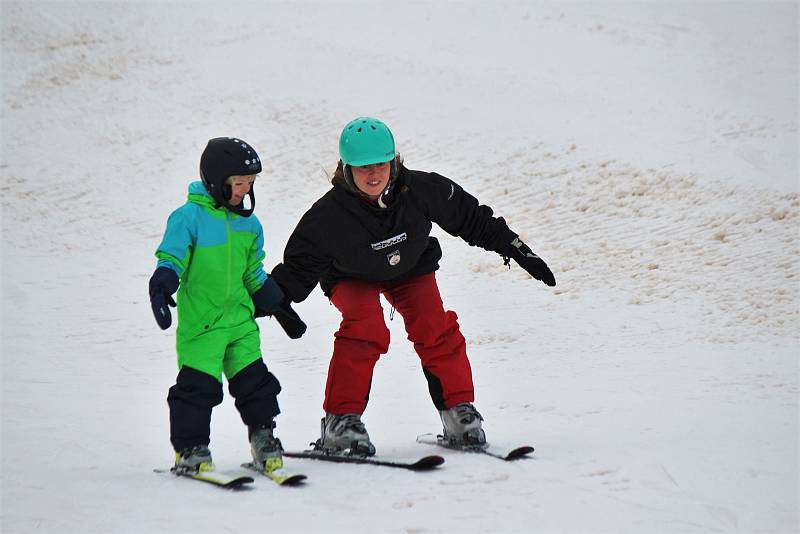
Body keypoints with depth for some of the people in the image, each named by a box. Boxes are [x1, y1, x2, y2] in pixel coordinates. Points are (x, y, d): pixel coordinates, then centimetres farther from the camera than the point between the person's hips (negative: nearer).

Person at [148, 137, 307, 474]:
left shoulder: (249, 224, 12)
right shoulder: (189, 217, -7)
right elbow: (170, 260, -8)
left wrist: (279, 307, 25)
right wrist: (160, 291, -25)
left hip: (240, 318, 5)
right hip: (199, 320, -5)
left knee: (254, 380, 6)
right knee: (198, 385, -6)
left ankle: (263, 437, 21)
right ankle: (189, 448, 6)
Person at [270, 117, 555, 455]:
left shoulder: (421, 190, -27)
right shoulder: (328, 216, -32)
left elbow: (472, 218, -11)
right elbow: (298, 268, -22)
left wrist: (516, 248, -7)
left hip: (411, 269, 2)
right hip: (353, 278, -2)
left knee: (434, 326, -18)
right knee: (366, 329, -27)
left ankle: (458, 409, -4)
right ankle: (340, 421, -19)